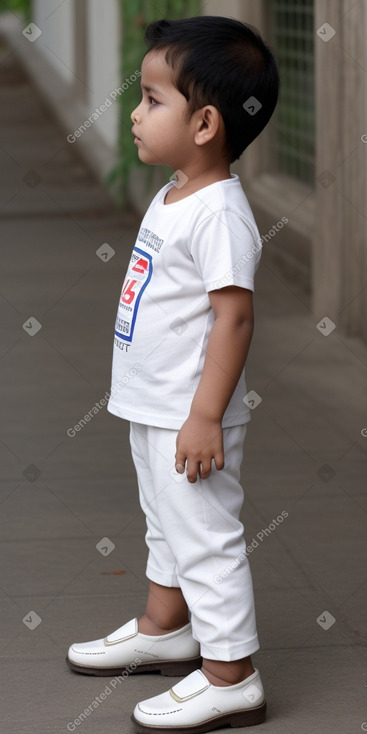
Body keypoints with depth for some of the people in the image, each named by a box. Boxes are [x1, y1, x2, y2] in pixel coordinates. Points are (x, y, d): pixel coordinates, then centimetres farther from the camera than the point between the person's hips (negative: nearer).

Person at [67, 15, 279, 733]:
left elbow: (234, 315, -27)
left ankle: (230, 677, 7)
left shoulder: (219, 213, -24)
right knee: (165, 523, 25)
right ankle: (164, 629, 43)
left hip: (189, 417, -10)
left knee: (204, 537, -2)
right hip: (153, 406, 10)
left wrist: (205, 416, -27)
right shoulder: (174, 198, 8)